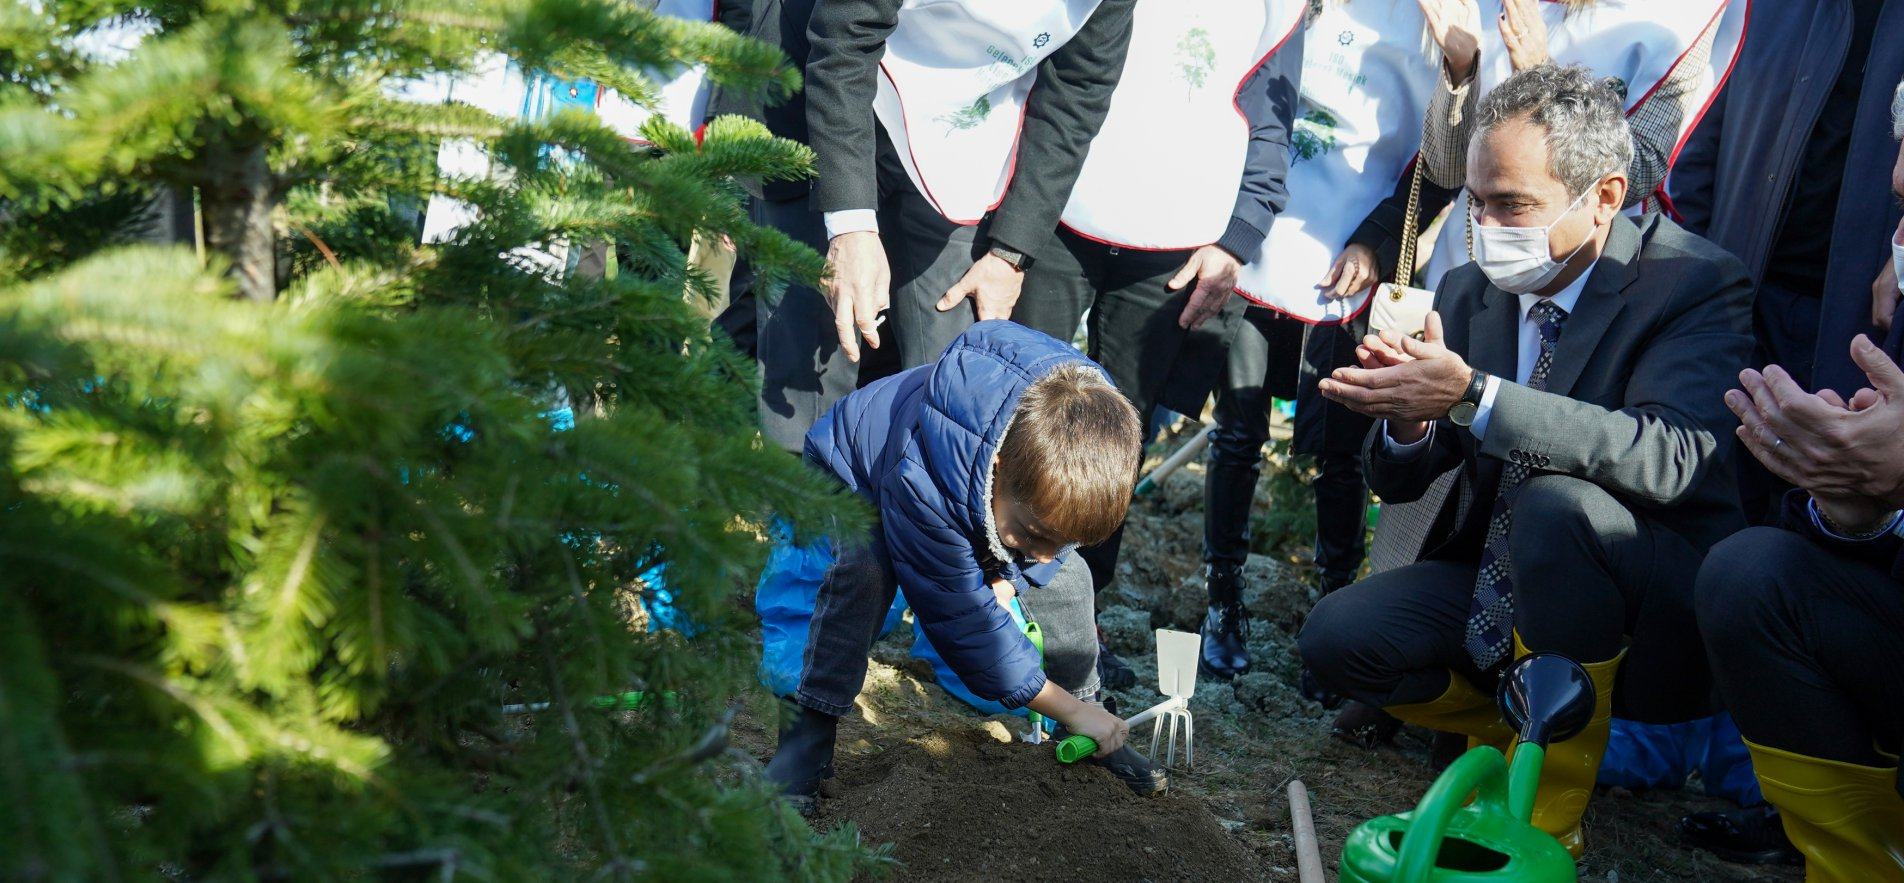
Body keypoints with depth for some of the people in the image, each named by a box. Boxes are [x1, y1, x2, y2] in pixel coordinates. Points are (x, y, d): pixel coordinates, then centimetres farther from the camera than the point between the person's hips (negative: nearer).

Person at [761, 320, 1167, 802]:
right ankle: (811, 729, -22)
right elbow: (961, 617, -38)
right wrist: (1070, 708, -34)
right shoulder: (923, 483, -49)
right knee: (864, 569, -36)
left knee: (1068, 581, -10)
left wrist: (1008, 579, -24)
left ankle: (1092, 742, 8)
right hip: (859, 472, -5)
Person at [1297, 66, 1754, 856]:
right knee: (1335, 641, -13)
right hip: (1497, 583, 6)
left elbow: (1670, 456, -35)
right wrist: (1406, 423, -24)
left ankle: (1547, 817, -17)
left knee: (1557, 501, -35)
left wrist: (1472, 397, -42)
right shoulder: (1468, 292, 1)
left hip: (1653, 597, -5)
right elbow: (1400, 482, 1)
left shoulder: (1695, 285, -15)